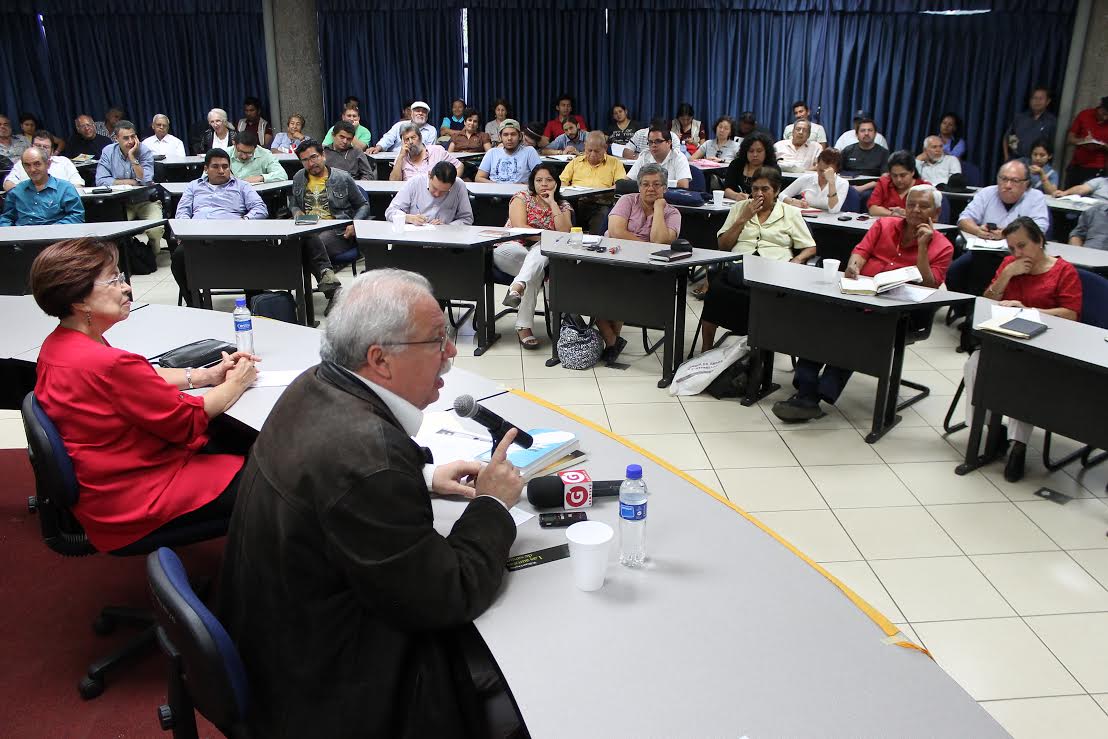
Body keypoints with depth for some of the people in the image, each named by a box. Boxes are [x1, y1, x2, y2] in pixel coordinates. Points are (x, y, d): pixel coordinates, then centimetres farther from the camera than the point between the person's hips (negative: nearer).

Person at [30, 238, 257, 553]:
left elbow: (143, 378, 13)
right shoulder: (107, 364, -31)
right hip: (136, 503, -10)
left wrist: (207, 375, 5)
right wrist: (235, 384, -3)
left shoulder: (57, 345, 1)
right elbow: (188, 420, -20)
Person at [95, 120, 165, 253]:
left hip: (145, 201, -1)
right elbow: (101, 181, -10)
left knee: (155, 229, -29)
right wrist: (129, 182, -11)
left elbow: (146, 182, -19)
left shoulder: (145, 152, -6)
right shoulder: (108, 152, -1)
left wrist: (132, 157, -21)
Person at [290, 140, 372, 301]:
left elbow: (363, 205, 14)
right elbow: (292, 202, 36)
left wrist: (355, 224, -5)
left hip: (337, 231, -3)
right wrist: (296, 211, 10)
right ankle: (327, 273, -42)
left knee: (309, 245, -37)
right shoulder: (298, 178, 20)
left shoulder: (342, 178, 9)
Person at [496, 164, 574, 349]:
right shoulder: (521, 198, 7)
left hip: (542, 252, 2)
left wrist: (552, 203, -4)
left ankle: (517, 287, -51)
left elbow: (565, 233, -7)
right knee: (536, 270, -34)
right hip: (511, 248, -2)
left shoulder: (563, 207, 13)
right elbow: (519, 228, -9)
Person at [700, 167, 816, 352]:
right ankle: (706, 349, -27)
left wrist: (796, 261, -6)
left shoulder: (790, 213, 18)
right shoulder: (740, 208, 23)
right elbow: (723, 245, 14)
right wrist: (743, 218, 6)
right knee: (715, 291, -34)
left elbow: (810, 248, 15)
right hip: (738, 267, 1)